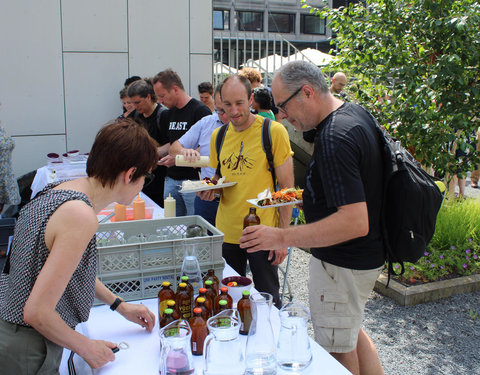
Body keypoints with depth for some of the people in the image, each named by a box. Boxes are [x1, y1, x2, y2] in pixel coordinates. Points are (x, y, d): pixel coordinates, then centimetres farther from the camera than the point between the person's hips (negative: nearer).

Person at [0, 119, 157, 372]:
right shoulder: (81, 217, -28)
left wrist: (120, 306, 21)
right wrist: (87, 347, -11)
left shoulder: (58, 189, 1)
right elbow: (37, 312, -27)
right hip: (27, 354, -8)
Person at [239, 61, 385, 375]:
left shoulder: (334, 139, -29)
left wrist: (282, 237, -33)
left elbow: (355, 222, -35)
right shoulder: (356, 112, 2)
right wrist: (309, 195, 14)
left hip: (343, 265, -10)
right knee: (350, 330, 27)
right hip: (365, 255, 10)